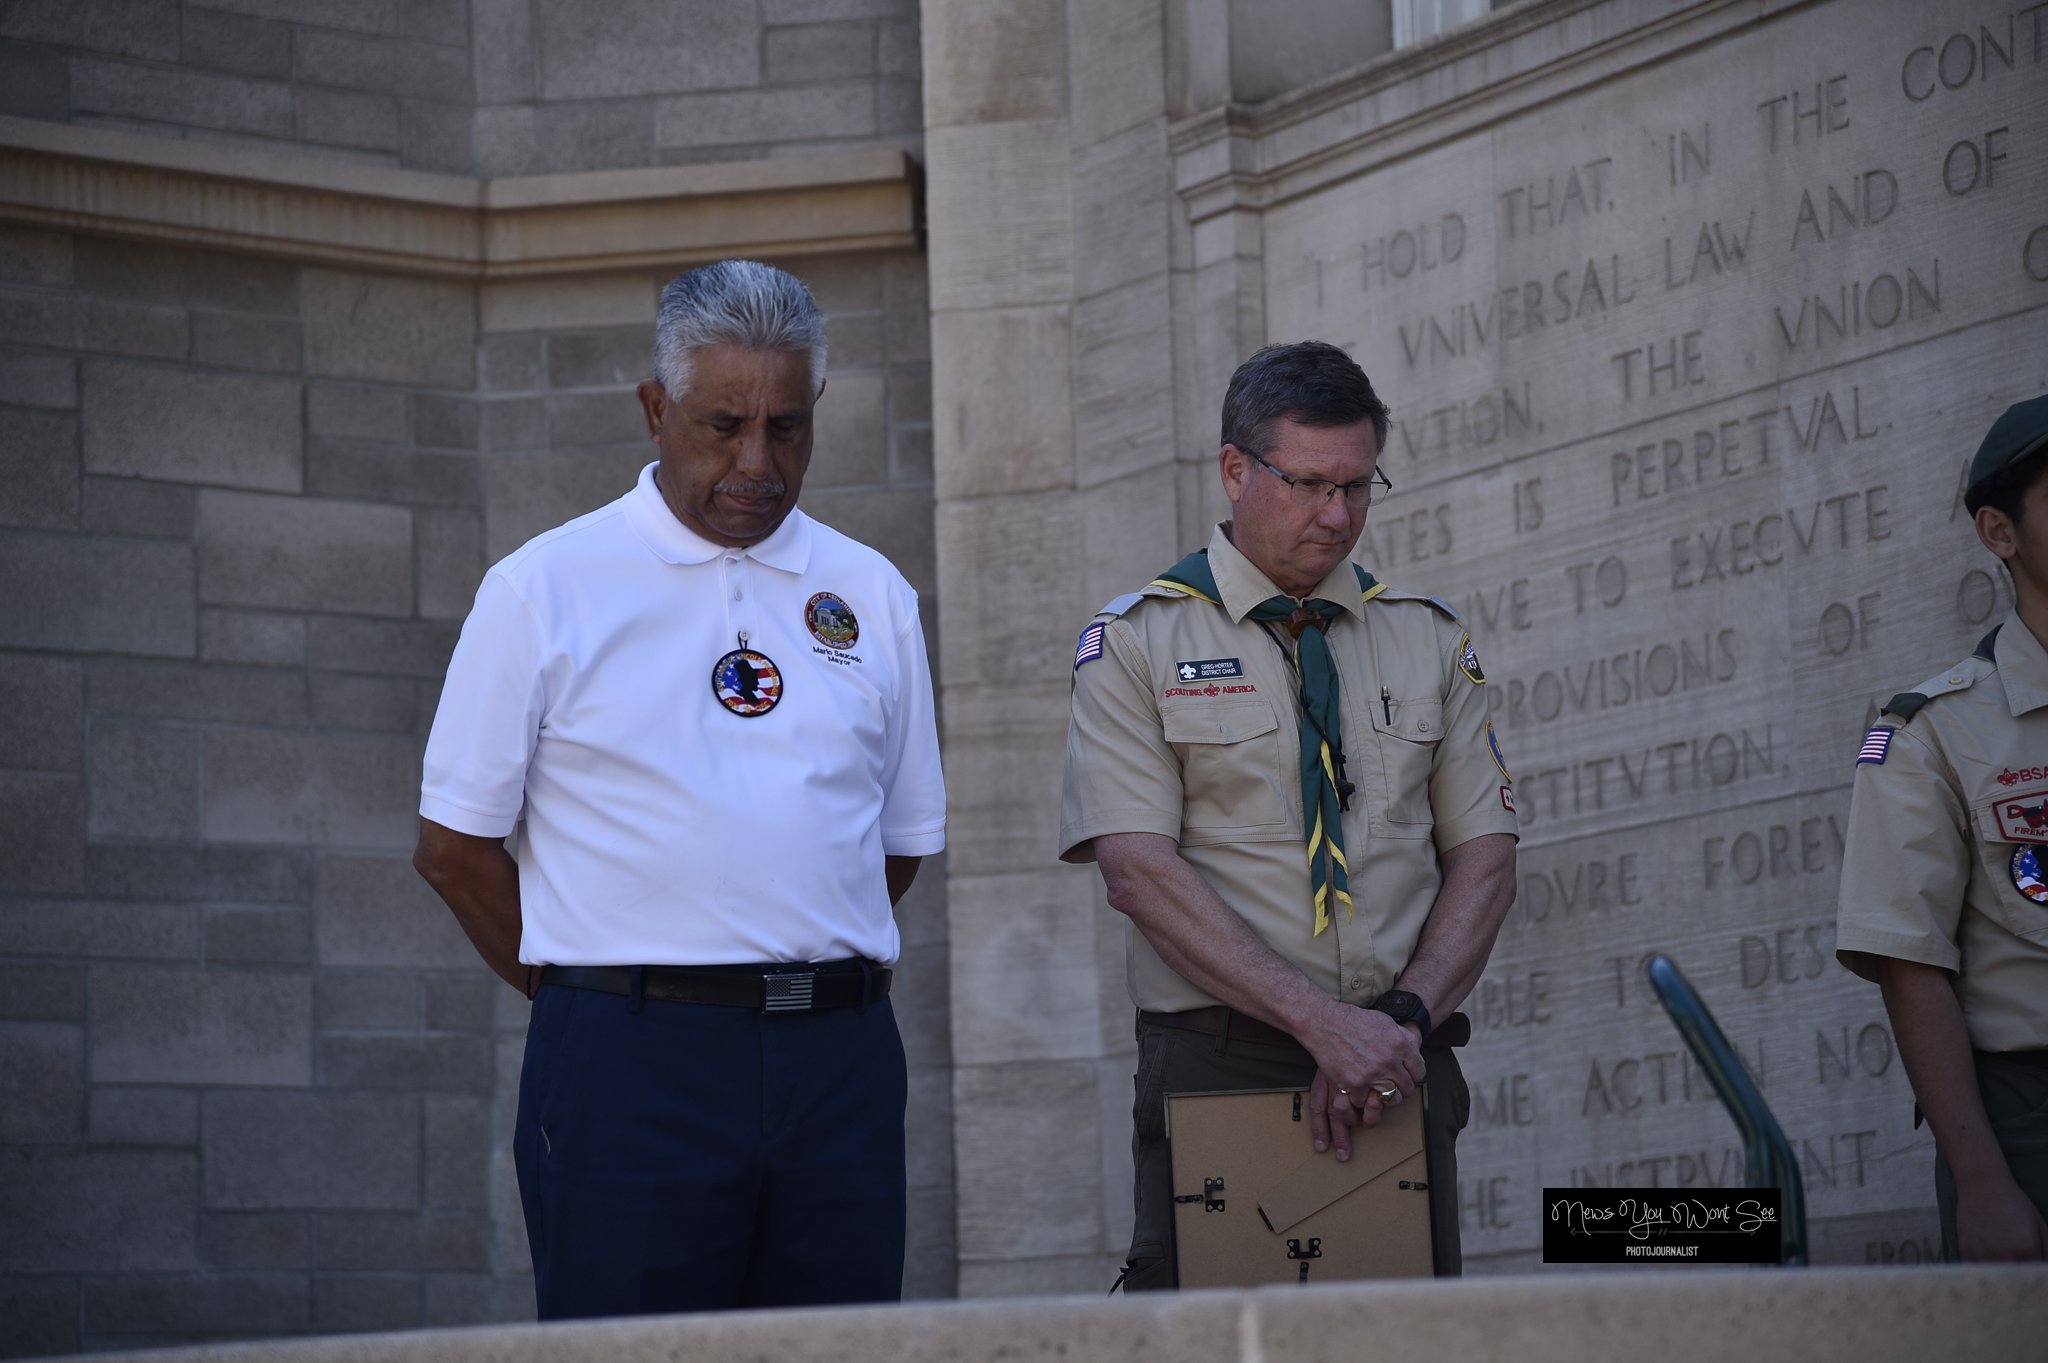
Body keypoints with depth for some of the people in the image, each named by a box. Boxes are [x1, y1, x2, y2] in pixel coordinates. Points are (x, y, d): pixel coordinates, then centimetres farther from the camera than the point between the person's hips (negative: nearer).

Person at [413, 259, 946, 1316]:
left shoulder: (872, 597, 13)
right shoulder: (543, 589, 3)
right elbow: (455, 848, 4)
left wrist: (794, 983, 13)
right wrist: (597, 995, 5)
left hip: (840, 1067, 3)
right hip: (630, 1069, -3)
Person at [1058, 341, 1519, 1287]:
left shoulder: (1429, 641, 13)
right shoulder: (1135, 643, 1)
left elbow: (1485, 856, 9)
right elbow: (1139, 872, -9)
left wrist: (1404, 1016, -10)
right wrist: (1325, 1022, -18)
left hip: (1396, 1068, 3)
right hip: (1214, 1063, -3)